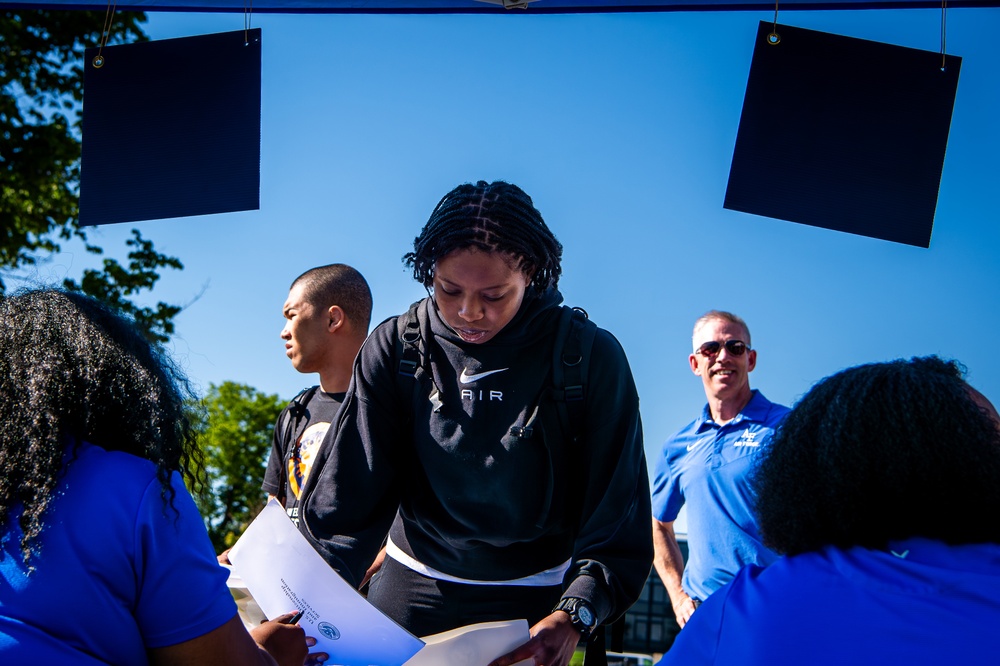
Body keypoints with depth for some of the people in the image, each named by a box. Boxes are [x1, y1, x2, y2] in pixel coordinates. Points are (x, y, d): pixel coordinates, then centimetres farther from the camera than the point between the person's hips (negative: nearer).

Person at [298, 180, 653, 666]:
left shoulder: (591, 357, -16)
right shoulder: (395, 349, -10)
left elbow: (618, 515, -15)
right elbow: (348, 497, -13)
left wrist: (574, 614, -30)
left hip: (533, 600, -2)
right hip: (411, 588, 2)